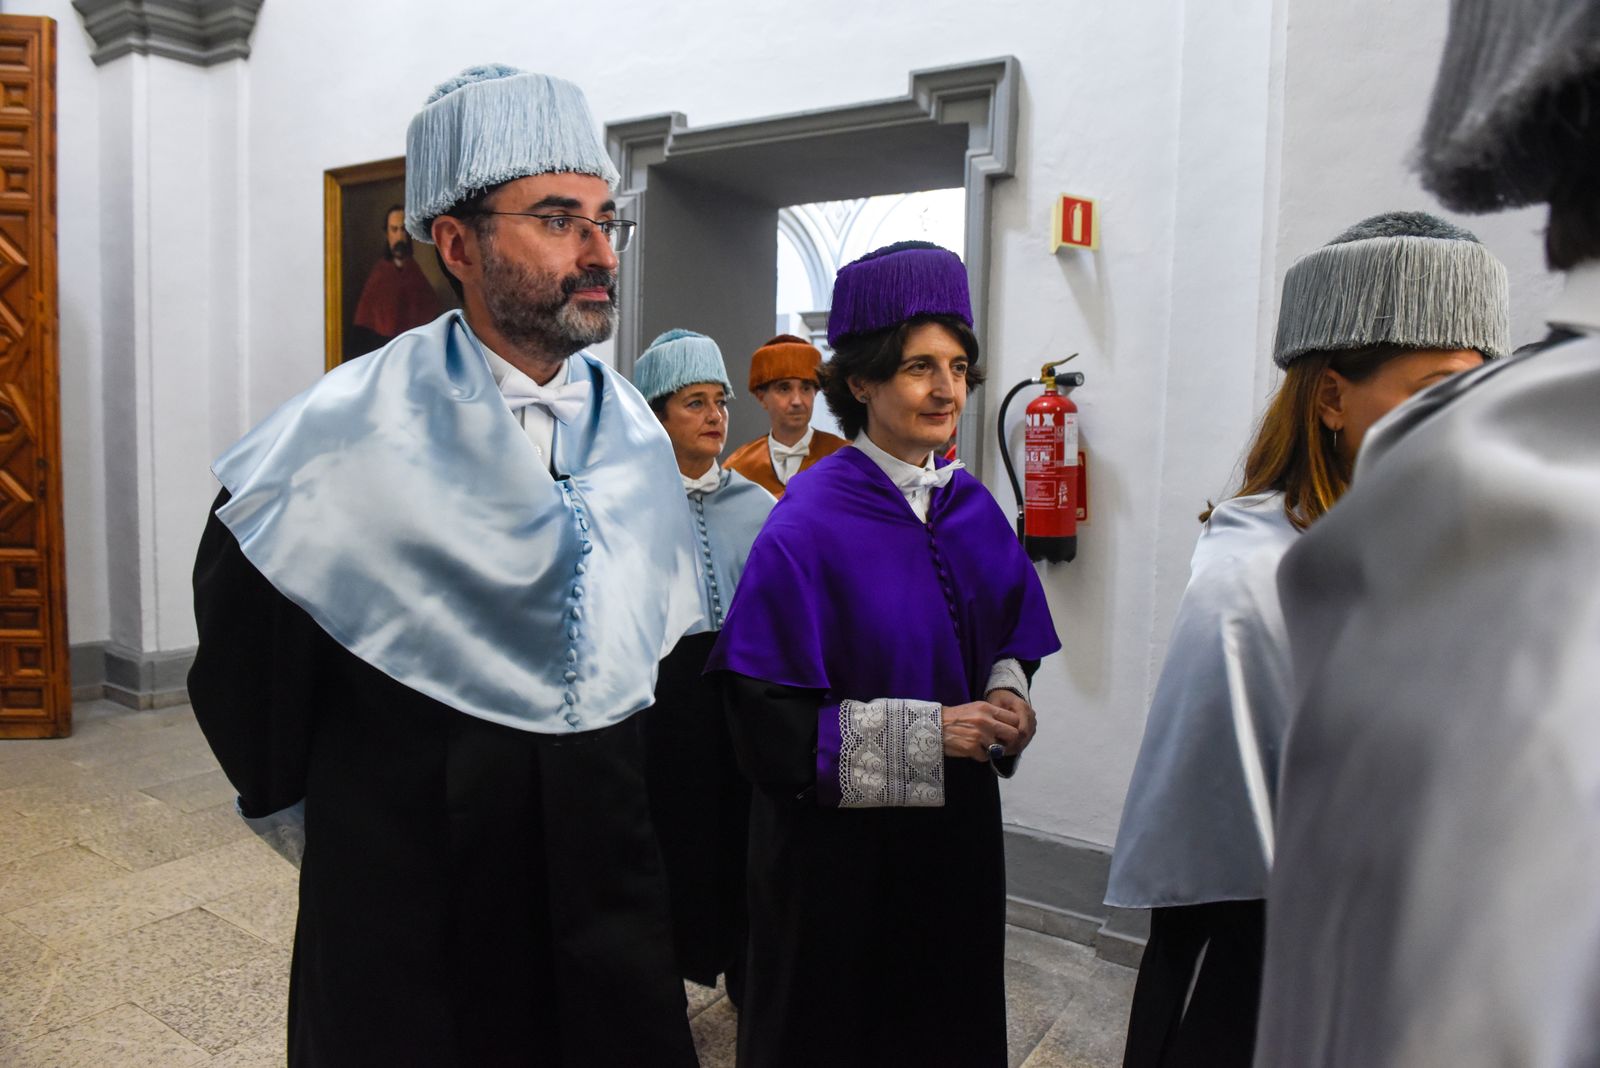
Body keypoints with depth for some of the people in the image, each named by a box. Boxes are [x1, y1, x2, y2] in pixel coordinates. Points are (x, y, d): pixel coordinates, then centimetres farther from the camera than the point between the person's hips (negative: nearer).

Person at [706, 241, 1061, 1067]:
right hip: (839, 842, -6)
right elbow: (764, 718, -19)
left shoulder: (975, 511, 1)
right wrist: (926, 731, -22)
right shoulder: (810, 524, -18)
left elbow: (1011, 642, 14)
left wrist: (1006, 696, -7)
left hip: (956, 826, 6)